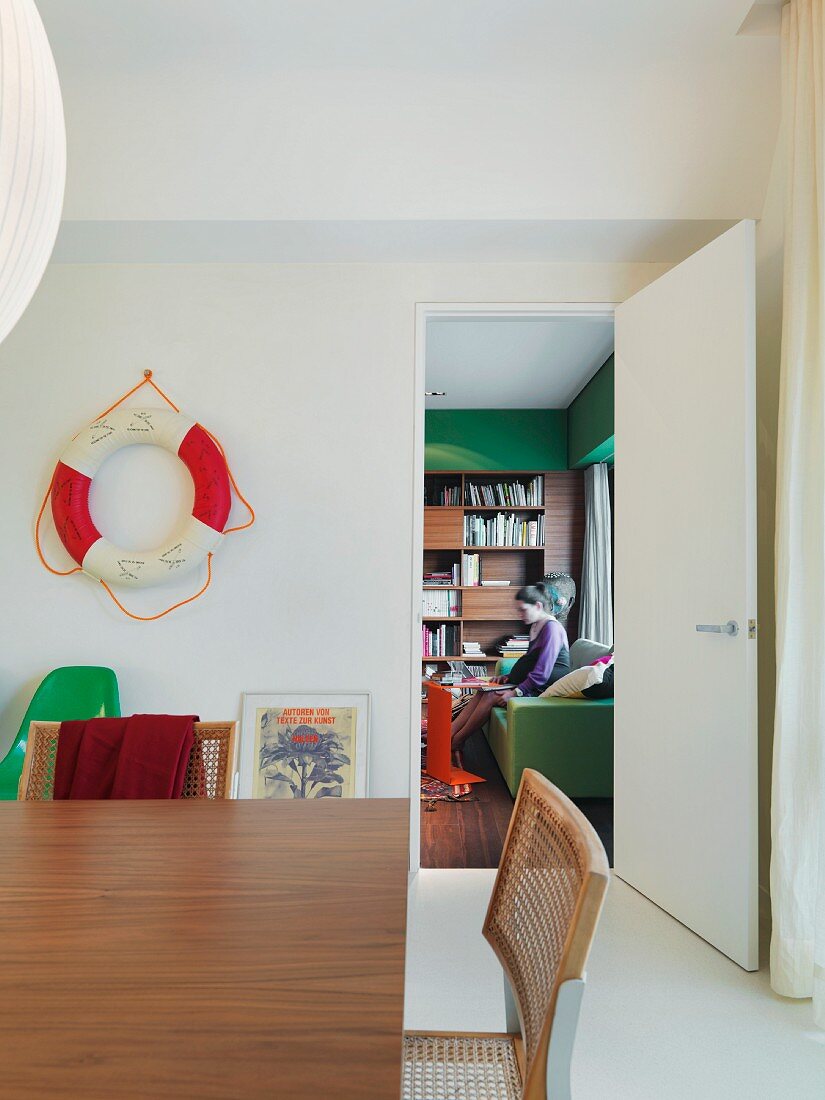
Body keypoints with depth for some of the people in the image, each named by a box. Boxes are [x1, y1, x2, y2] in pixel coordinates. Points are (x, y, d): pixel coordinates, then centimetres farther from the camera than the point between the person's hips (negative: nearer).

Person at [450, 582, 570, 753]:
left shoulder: (551, 628, -16)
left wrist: (516, 692, -21)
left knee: (491, 698, -20)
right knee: (482, 693, -8)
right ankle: (449, 733, -12)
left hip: (545, 690, -9)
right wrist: (509, 677, 8)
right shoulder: (536, 626, 15)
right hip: (530, 685, 9)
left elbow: (542, 673, -22)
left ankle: (455, 742, -10)